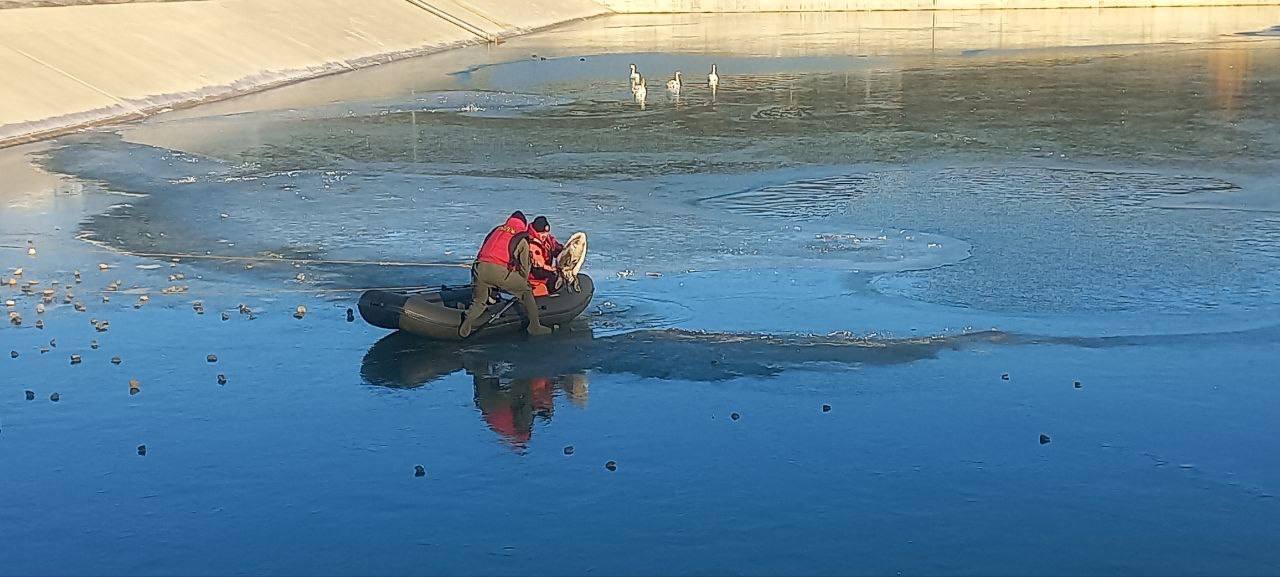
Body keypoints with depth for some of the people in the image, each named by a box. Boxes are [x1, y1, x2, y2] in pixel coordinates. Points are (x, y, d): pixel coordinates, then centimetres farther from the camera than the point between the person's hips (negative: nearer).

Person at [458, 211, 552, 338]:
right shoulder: (522, 240, 17)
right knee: (526, 291, 16)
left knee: (479, 301, 20)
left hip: (479, 269, 4)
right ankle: (534, 326, 13)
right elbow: (524, 267, 19)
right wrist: (522, 284, 37)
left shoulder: (496, 230, 28)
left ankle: (467, 322, -9)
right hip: (499, 270, -3)